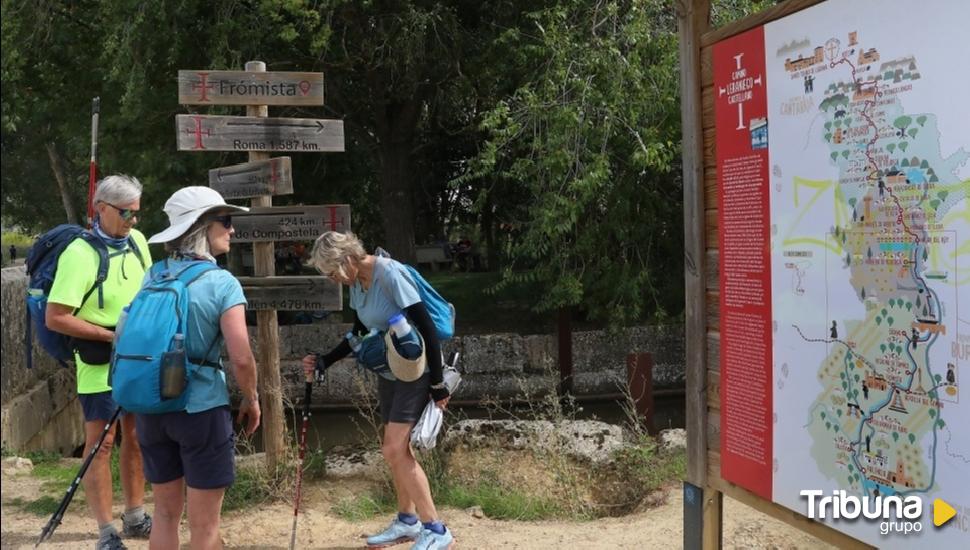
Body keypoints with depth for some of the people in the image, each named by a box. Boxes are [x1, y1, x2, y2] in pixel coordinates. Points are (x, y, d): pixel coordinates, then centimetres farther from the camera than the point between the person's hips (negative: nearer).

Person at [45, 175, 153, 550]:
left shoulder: (137, 241, 3)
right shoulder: (79, 254, -18)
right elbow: (55, 318, -21)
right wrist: (112, 335, -20)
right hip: (100, 365, -7)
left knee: (136, 437, 14)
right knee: (101, 442, -3)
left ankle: (135, 517, 27)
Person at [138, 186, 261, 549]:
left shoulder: (153, 276, 4)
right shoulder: (221, 283, -12)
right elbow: (241, 358, -17)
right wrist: (251, 400, 0)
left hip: (152, 407, 6)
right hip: (202, 409, -5)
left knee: (165, 513, 18)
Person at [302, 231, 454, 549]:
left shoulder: (390, 274, -24)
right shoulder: (356, 283, 2)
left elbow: (426, 327, -23)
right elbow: (359, 335, 16)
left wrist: (438, 383, -21)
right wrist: (324, 362, 5)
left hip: (415, 371, -8)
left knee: (394, 450, -14)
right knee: (397, 450, 14)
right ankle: (407, 521, 30)